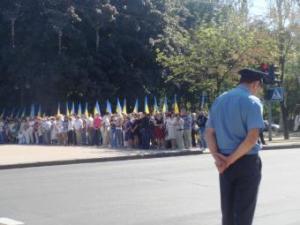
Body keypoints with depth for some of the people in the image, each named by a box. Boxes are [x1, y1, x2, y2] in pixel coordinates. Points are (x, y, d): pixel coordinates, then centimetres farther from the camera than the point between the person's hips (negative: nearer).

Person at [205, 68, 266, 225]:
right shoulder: (252, 102, -10)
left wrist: (217, 156, -4)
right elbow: (252, 138, -20)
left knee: (227, 210, 12)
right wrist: (231, 159, -15)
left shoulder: (219, 100, 10)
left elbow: (209, 133, 7)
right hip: (247, 162, -6)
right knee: (244, 212, 2)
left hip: (225, 163, 6)